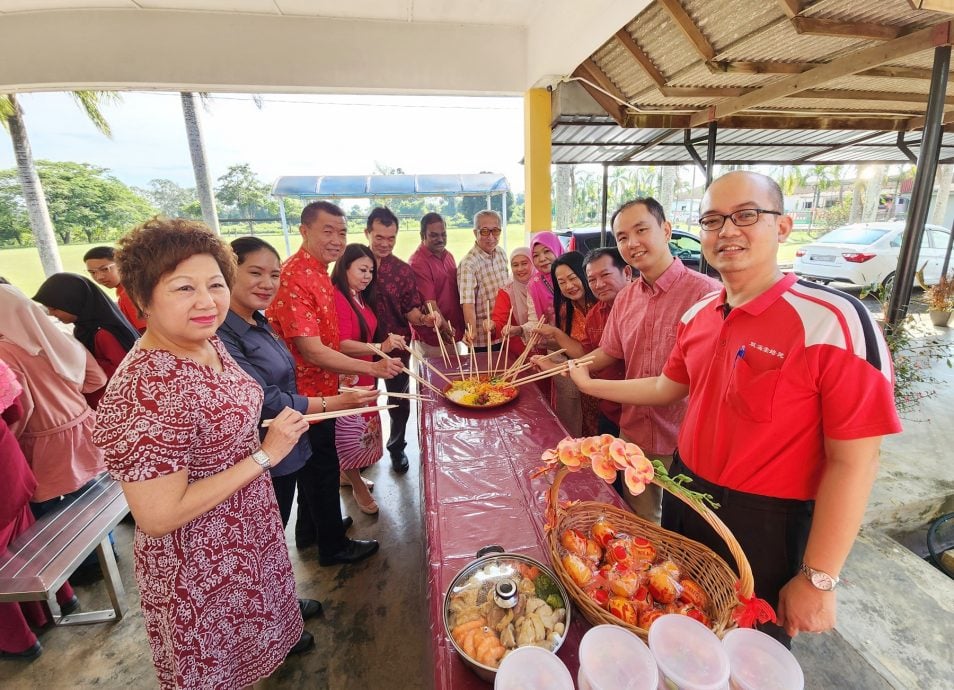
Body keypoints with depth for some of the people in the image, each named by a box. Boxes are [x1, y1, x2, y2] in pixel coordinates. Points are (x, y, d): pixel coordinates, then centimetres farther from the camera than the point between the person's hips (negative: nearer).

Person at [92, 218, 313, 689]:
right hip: (198, 563, -7)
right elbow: (158, 517, -30)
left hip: (251, 525, 7)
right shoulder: (143, 390, -34)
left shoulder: (209, 344, -9)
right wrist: (264, 455, -28)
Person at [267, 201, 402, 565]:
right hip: (308, 394, -9)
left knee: (314, 466, 24)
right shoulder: (295, 278, -24)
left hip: (319, 390, 10)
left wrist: (374, 348, 12)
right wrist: (371, 368, -25)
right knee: (324, 467, 8)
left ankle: (309, 531, 45)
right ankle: (333, 545, 30)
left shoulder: (318, 273, 8)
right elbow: (312, 351, -27)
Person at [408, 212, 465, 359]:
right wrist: (445, 327, -31)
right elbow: (429, 302, -22)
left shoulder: (448, 256, 10)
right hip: (433, 339, -8)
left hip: (454, 333, 8)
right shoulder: (418, 263, -16)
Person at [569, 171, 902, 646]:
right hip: (685, 497, 6)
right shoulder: (697, 315, -1)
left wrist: (818, 579, -16)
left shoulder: (834, 321, -22)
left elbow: (853, 462, -20)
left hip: (763, 524, -6)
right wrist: (589, 383, 13)